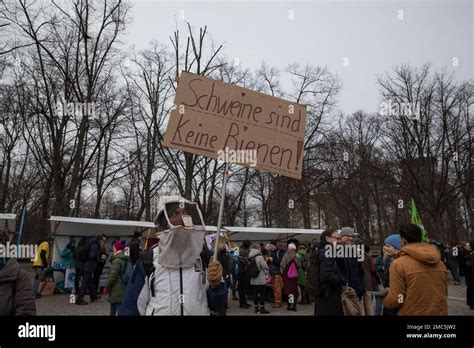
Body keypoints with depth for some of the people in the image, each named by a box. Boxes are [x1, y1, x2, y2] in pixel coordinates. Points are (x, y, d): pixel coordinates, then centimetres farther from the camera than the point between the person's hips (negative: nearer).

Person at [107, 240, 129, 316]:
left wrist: (108, 286, -4)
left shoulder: (117, 260, -16)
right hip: (124, 289, 8)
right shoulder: (126, 259, 9)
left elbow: (113, 276, -19)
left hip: (117, 292, -8)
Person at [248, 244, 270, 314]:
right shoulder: (259, 257, -15)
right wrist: (266, 273, 9)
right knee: (262, 294, 4)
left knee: (255, 294, 10)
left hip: (253, 280, 6)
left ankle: (256, 308, 18)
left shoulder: (250, 258, 2)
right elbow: (265, 267, -10)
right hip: (261, 279, -5)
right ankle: (262, 308, 8)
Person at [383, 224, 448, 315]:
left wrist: (385, 299, 4)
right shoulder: (440, 262, 2)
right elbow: (444, 294, 12)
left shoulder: (399, 264, -17)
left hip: (412, 312, -5)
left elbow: (396, 300, -17)